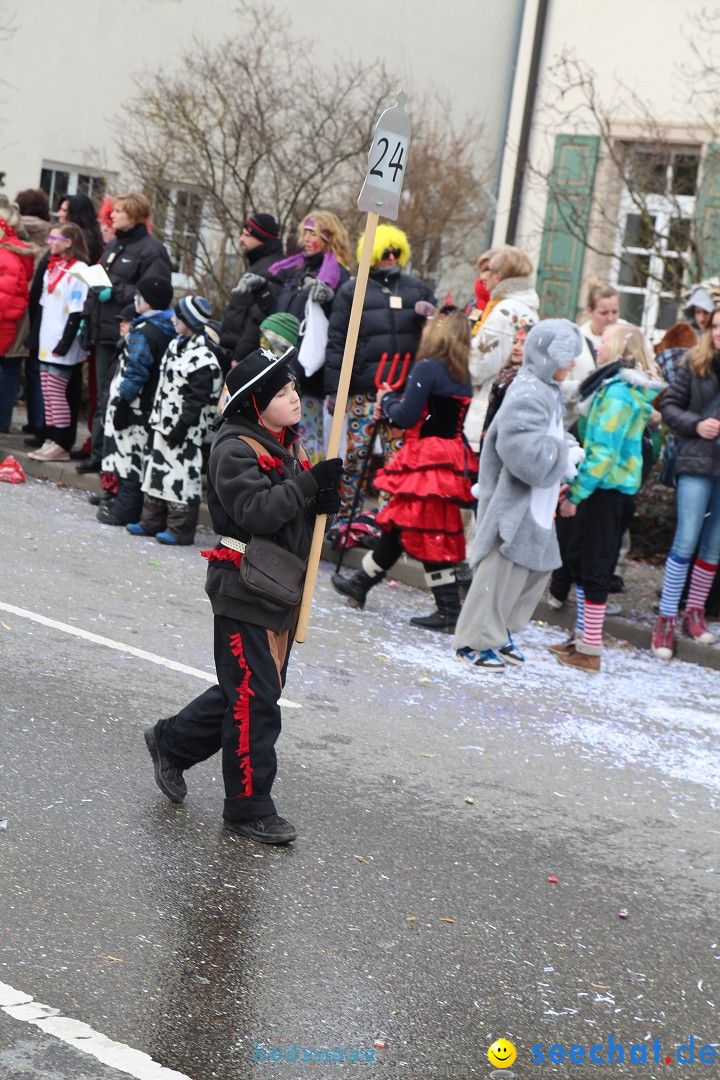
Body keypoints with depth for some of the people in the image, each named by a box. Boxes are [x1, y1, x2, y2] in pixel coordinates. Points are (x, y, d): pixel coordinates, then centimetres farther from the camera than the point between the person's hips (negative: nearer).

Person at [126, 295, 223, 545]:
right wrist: (155, 418, 19)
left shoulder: (202, 358, -18)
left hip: (184, 431, -10)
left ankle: (180, 529, 1)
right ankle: (152, 521, 24)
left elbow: (196, 400, -19)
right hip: (164, 424, 10)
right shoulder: (176, 345, 12)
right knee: (157, 470, 14)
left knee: (181, 476, -5)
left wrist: (181, 427, -19)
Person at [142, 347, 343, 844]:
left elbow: (298, 511, 16)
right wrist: (309, 484, -28)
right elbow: (256, 510, -27)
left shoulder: (288, 444, 12)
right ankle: (249, 807, 6)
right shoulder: (236, 449, -15)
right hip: (244, 593, -9)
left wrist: (323, 502, -5)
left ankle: (172, 742, 35)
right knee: (255, 699, -5)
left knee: (253, 690, 17)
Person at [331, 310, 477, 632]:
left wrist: (387, 399, 6)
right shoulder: (463, 377, 11)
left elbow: (406, 417, -14)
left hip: (427, 461, -8)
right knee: (397, 524, 18)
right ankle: (360, 584, 30)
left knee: (430, 534, -3)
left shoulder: (427, 368, -12)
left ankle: (449, 611, -2)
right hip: (453, 458, 8)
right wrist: (390, 409, 13)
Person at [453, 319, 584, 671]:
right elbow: (530, 458, -31)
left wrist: (566, 447, 3)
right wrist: (567, 456, -15)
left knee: (536, 568, 16)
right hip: (513, 503, -10)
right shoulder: (527, 397, -23)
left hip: (536, 503, 10)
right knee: (501, 571, -2)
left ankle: (500, 631, 30)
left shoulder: (546, 391, 10)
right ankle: (476, 641, 10)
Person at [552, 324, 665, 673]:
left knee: (594, 567, -4)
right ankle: (582, 637, 25)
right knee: (578, 558, 17)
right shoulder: (632, 389, 11)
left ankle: (589, 651, 1)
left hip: (606, 487, -10)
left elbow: (604, 450, -21)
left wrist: (576, 493, -18)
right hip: (618, 488, 10)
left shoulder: (617, 391, -18)